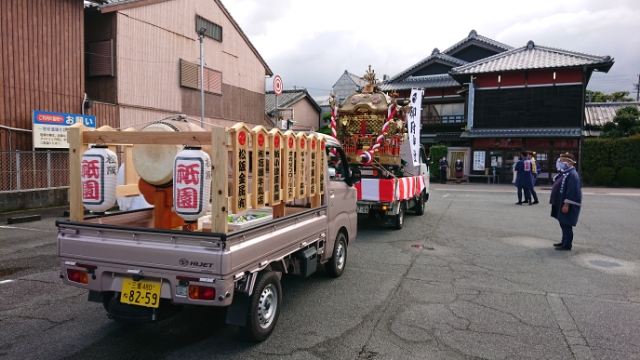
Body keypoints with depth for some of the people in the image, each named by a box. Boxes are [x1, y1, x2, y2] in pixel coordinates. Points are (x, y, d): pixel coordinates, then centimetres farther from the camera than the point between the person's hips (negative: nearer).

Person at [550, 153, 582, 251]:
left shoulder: (572, 175, -18)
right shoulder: (563, 173, 14)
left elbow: (572, 191, -24)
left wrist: (566, 204, -25)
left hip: (567, 205, -10)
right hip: (560, 204, 10)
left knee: (566, 224, -4)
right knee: (563, 223, 17)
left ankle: (567, 244, 3)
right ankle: (564, 241, 27)